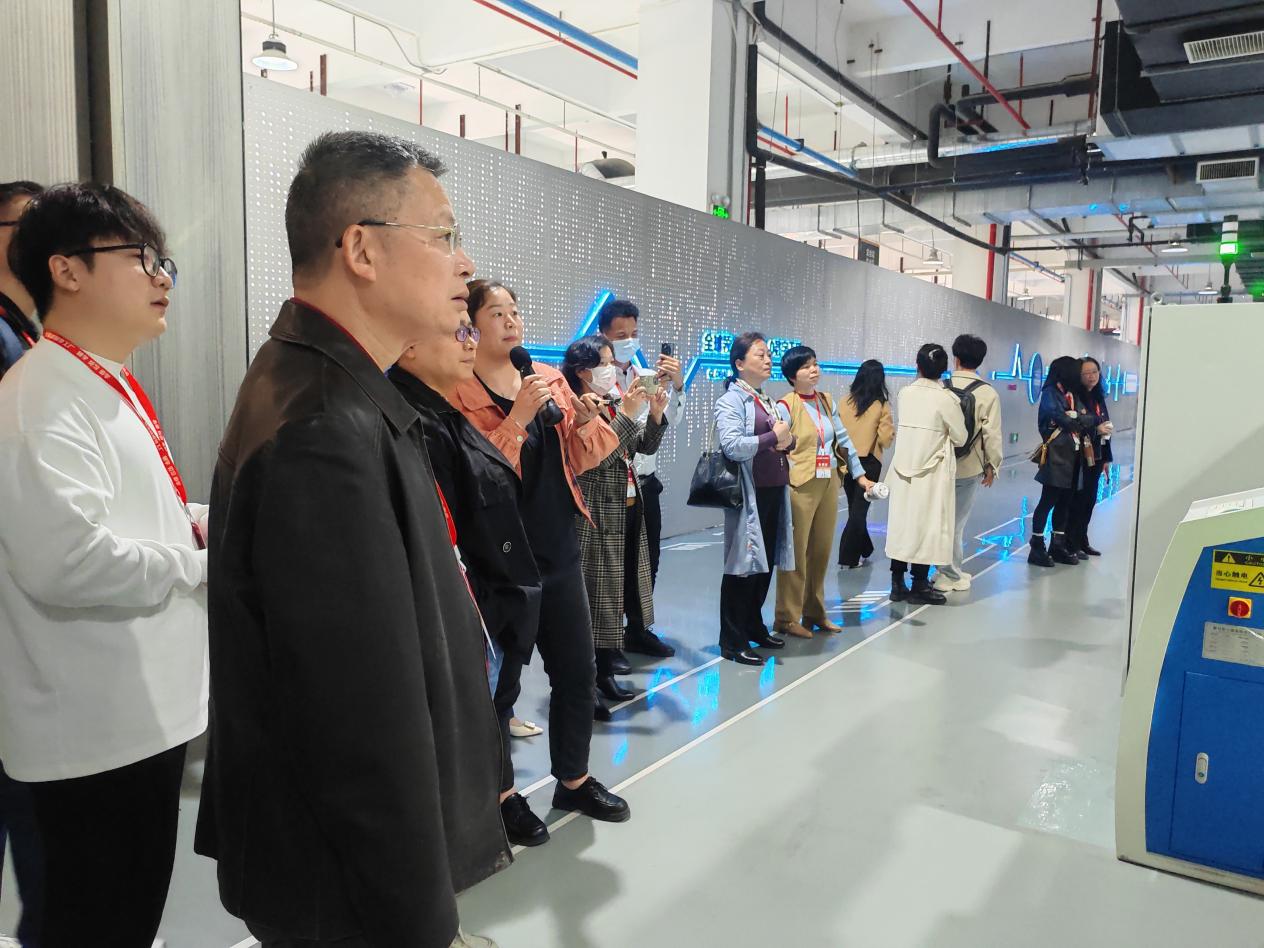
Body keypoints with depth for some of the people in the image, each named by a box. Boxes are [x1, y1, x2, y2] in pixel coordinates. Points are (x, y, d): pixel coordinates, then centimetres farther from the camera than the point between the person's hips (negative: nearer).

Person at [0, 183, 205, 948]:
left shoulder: (111, 388, 13)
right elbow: (66, 560, -32)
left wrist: (187, 518, 5)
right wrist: (202, 564, -18)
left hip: (144, 706, 10)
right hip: (97, 724, -9)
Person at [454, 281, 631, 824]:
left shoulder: (550, 379, 9)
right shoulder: (460, 390, -10)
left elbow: (576, 461, 13)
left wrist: (586, 422, -6)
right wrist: (518, 417, -24)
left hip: (559, 548, 6)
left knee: (577, 668, 13)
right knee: (501, 678, 5)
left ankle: (573, 779, 32)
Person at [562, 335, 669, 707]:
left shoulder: (612, 405, 14)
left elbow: (646, 447, 15)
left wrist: (655, 415, -2)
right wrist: (627, 414, -23)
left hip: (628, 509, 8)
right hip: (599, 515, -8)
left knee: (622, 585, 11)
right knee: (600, 591, -3)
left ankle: (605, 665, 20)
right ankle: (602, 672, 6)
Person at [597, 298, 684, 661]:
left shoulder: (650, 377, 9)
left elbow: (670, 419, 0)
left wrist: (677, 386, -15)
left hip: (645, 482, 6)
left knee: (648, 560, 14)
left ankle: (638, 631, 30)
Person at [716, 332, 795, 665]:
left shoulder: (767, 400, 17)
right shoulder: (731, 400, -9)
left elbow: (787, 439, 20)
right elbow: (732, 446, -24)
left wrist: (787, 441, -3)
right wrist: (773, 437, -14)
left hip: (775, 492, 8)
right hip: (750, 496, -8)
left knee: (766, 563, 14)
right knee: (744, 565, -2)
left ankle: (754, 627, 29)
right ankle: (732, 642, 7)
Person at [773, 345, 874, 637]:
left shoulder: (826, 401, 11)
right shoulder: (785, 407, -10)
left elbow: (843, 439, 15)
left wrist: (859, 474, 15)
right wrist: (786, 484, -18)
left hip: (828, 484, 7)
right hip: (800, 487, -7)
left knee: (821, 551, 13)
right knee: (796, 553, -1)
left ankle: (814, 613, 27)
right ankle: (787, 618, 11)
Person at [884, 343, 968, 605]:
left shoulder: (905, 393, 0)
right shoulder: (946, 399, -12)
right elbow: (960, 438, -5)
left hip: (903, 470, 4)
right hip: (932, 473, -4)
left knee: (901, 523, 10)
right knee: (928, 525, 5)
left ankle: (897, 584, 17)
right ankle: (919, 586, 11)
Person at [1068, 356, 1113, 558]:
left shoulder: (1099, 398, 12)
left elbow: (1105, 428, 16)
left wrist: (1106, 458, 15)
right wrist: (1096, 430, -20)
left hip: (1095, 457, 7)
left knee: (1090, 500, 12)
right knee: (1077, 500, -2)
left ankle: (1082, 540, 23)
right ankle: (1071, 544, 6)